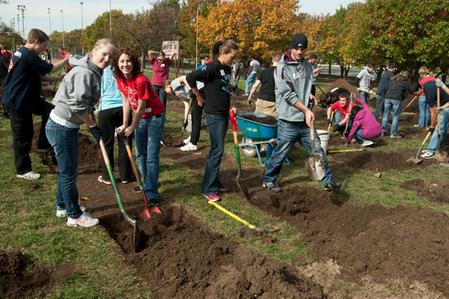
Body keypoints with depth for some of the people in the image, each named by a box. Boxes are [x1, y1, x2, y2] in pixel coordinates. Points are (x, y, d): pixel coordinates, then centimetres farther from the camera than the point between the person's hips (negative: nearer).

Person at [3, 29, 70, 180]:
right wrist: (67, 59, -2)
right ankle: (23, 171, 14)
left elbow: (38, 75, 14)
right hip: (18, 102, -10)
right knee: (23, 137, 1)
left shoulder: (20, 52, 10)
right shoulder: (29, 55, -21)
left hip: (25, 98, 10)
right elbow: (51, 68, -17)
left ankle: (43, 144, 14)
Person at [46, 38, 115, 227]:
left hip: (67, 126, 10)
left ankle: (62, 206, 37)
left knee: (67, 169, 21)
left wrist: (91, 124, 14)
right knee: (69, 171, 0)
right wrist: (93, 126, -16)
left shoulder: (94, 73, 12)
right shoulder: (84, 73, -21)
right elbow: (78, 105, -26)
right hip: (61, 127, -10)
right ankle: (75, 216, 13)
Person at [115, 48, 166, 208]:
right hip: (140, 117, 8)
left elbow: (141, 108, -20)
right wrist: (125, 124, -1)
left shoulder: (141, 80, -28)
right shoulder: (120, 79, -7)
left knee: (151, 156, -9)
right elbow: (126, 101, 1)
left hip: (155, 116, -8)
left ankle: (152, 194, -4)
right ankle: (145, 184, 35)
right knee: (139, 154, 17)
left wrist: (132, 127, -10)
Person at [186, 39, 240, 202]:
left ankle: (215, 181, 29)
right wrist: (199, 98, -12)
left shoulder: (227, 69, 10)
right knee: (217, 150, -6)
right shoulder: (213, 67, -17)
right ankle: (208, 189, 3)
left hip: (224, 113, 9)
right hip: (214, 114, -9)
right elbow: (190, 78, -24)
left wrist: (230, 106, 10)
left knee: (218, 149, 16)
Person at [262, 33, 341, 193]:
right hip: (288, 121, -6)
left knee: (318, 151, 9)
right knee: (280, 153, 5)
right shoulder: (282, 67, -9)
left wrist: (310, 95, 3)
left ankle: (327, 181, 22)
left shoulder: (308, 66, 10)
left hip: (305, 120, 6)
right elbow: (288, 94, -15)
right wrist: (306, 110, -17)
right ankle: (269, 179, 26)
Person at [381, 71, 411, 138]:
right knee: (396, 116, 3)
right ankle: (393, 134, 3)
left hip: (388, 97, 4)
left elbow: (387, 88, 20)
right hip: (397, 99, -4)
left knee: (386, 115, 12)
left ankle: (383, 131, 17)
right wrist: (401, 98, 20)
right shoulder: (406, 82, 10)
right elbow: (406, 93, 7)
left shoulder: (393, 79, 22)